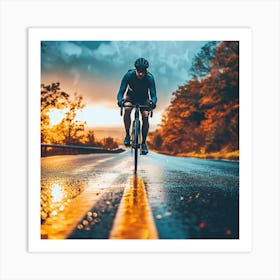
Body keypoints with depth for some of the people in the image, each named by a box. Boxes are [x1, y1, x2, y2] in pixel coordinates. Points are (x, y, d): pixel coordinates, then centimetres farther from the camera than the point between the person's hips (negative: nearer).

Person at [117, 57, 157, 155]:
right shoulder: (129, 75, -29)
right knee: (127, 109, -31)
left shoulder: (150, 78, -29)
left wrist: (152, 102, -53)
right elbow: (121, 91, -30)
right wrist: (120, 101, -51)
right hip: (131, 96, 0)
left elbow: (153, 95, -30)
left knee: (145, 116, -21)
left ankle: (144, 143, -4)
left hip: (144, 98, 0)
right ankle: (127, 135, -13)